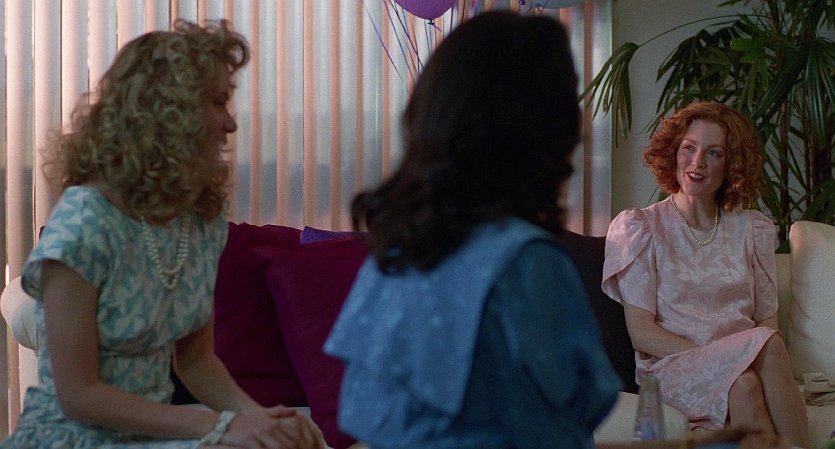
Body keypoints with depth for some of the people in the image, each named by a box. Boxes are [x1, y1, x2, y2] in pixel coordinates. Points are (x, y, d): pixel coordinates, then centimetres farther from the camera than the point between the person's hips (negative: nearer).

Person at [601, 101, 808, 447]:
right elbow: (641, 333, -3)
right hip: (672, 366, -3)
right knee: (762, 350, -35)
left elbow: (768, 321, 11)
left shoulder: (753, 229, 17)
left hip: (746, 367, 3)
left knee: (746, 386, -35)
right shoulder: (638, 227, 5)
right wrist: (718, 355, -16)